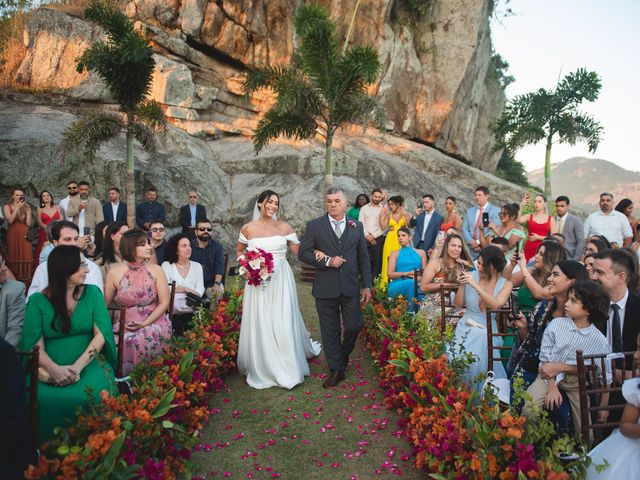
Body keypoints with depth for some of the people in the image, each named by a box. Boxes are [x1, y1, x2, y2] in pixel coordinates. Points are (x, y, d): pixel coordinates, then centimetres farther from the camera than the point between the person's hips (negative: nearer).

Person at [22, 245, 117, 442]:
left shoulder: (92, 293, 6)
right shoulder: (38, 301, 3)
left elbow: (101, 334, -3)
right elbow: (35, 345, -2)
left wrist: (77, 366, -16)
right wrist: (54, 369, -21)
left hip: (89, 362, 0)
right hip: (51, 367, 0)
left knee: (88, 396, -30)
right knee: (42, 400, -30)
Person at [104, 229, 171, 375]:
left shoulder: (156, 270, 1)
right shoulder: (115, 272, 2)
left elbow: (164, 302, -2)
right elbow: (105, 303, 7)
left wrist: (145, 323, -13)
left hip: (154, 322, -1)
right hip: (125, 323, 1)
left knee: (142, 340, -31)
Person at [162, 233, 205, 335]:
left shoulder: (197, 266, 16)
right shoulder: (166, 265, 10)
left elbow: (200, 290, 5)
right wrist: (186, 289, -4)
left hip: (191, 311, 1)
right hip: (173, 312, -1)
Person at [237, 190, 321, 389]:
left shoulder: (284, 227, 2)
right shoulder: (248, 228, 3)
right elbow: (238, 251, 17)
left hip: (281, 281, 0)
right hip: (258, 281, 1)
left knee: (284, 323, 1)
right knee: (259, 325, 4)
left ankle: (288, 369, 16)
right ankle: (262, 369, 21)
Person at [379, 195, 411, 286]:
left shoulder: (405, 213, 5)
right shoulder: (388, 215, 8)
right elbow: (383, 227, -2)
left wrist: (405, 214, -12)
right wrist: (382, 214, -1)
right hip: (390, 240, 1)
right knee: (389, 260, -1)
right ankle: (387, 282, 4)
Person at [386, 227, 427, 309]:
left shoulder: (421, 252, 22)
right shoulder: (395, 253, 17)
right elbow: (390, 274, 5)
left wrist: (420, 278, -8)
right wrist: (408, 274, -5)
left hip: (417, 284, 1)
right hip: (397, 286, -1)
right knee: (411, 283, -37)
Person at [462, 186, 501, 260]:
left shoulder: (495, 211, -1)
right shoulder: (470, 211, 15)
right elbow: (464, 229, 10)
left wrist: (479, 242, -13)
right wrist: (471, 242, -7)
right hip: (471, 250, 4)